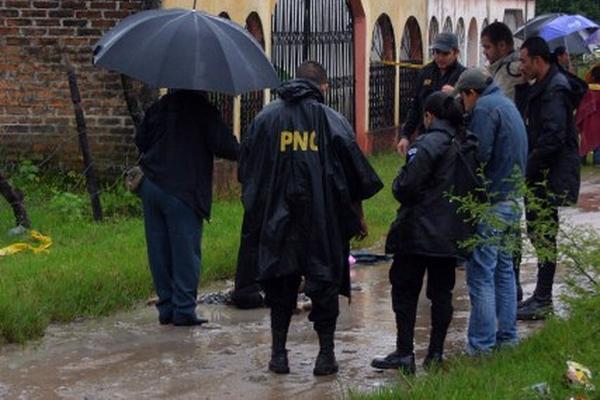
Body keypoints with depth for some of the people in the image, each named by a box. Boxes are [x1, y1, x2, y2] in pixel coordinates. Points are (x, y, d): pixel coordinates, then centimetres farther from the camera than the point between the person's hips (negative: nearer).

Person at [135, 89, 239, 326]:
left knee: (159, 251, 9)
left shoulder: (160, 106, 8)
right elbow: (225, 147, -11)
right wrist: (238, 150, 9)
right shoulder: (202, 110, -7)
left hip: (151, 188, 5)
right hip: (183, 191, -5)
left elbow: (140, 141, 15)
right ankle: (184, 309, -1)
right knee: (186, 252, 0)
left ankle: (166, 307, 14)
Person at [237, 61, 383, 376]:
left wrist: (257, 205, 24)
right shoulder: (332, 120, -2)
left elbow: (246, 172, 9)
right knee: (325, 283, 8)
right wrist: (358, 218, 12)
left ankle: (279, 352, 12)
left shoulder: (265, 118, 2)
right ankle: (326, 353, 10)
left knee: (280, 285, 11)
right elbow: (356, 176, 0)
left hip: (276, 220, 1)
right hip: (323, 220, -1)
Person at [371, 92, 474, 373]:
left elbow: (407, 186, -20)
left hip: (419, 233, -7)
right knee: (441, 292, 11)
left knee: (405, 291, 2)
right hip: (451, 232, 7)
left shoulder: (427, 144, -16)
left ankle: (404, 354, 2)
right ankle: (436, 353, 13)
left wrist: (397, 186, 0)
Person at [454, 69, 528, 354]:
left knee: (481, 274, -5)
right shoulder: (507, 104, 17)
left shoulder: (484, 108, -13)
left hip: (490, 202, -9)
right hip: (513, 199, 9)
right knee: (504, 269, 16)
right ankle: (506, 336, 21)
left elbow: (479, 156, -19)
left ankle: (481, 345, -3)